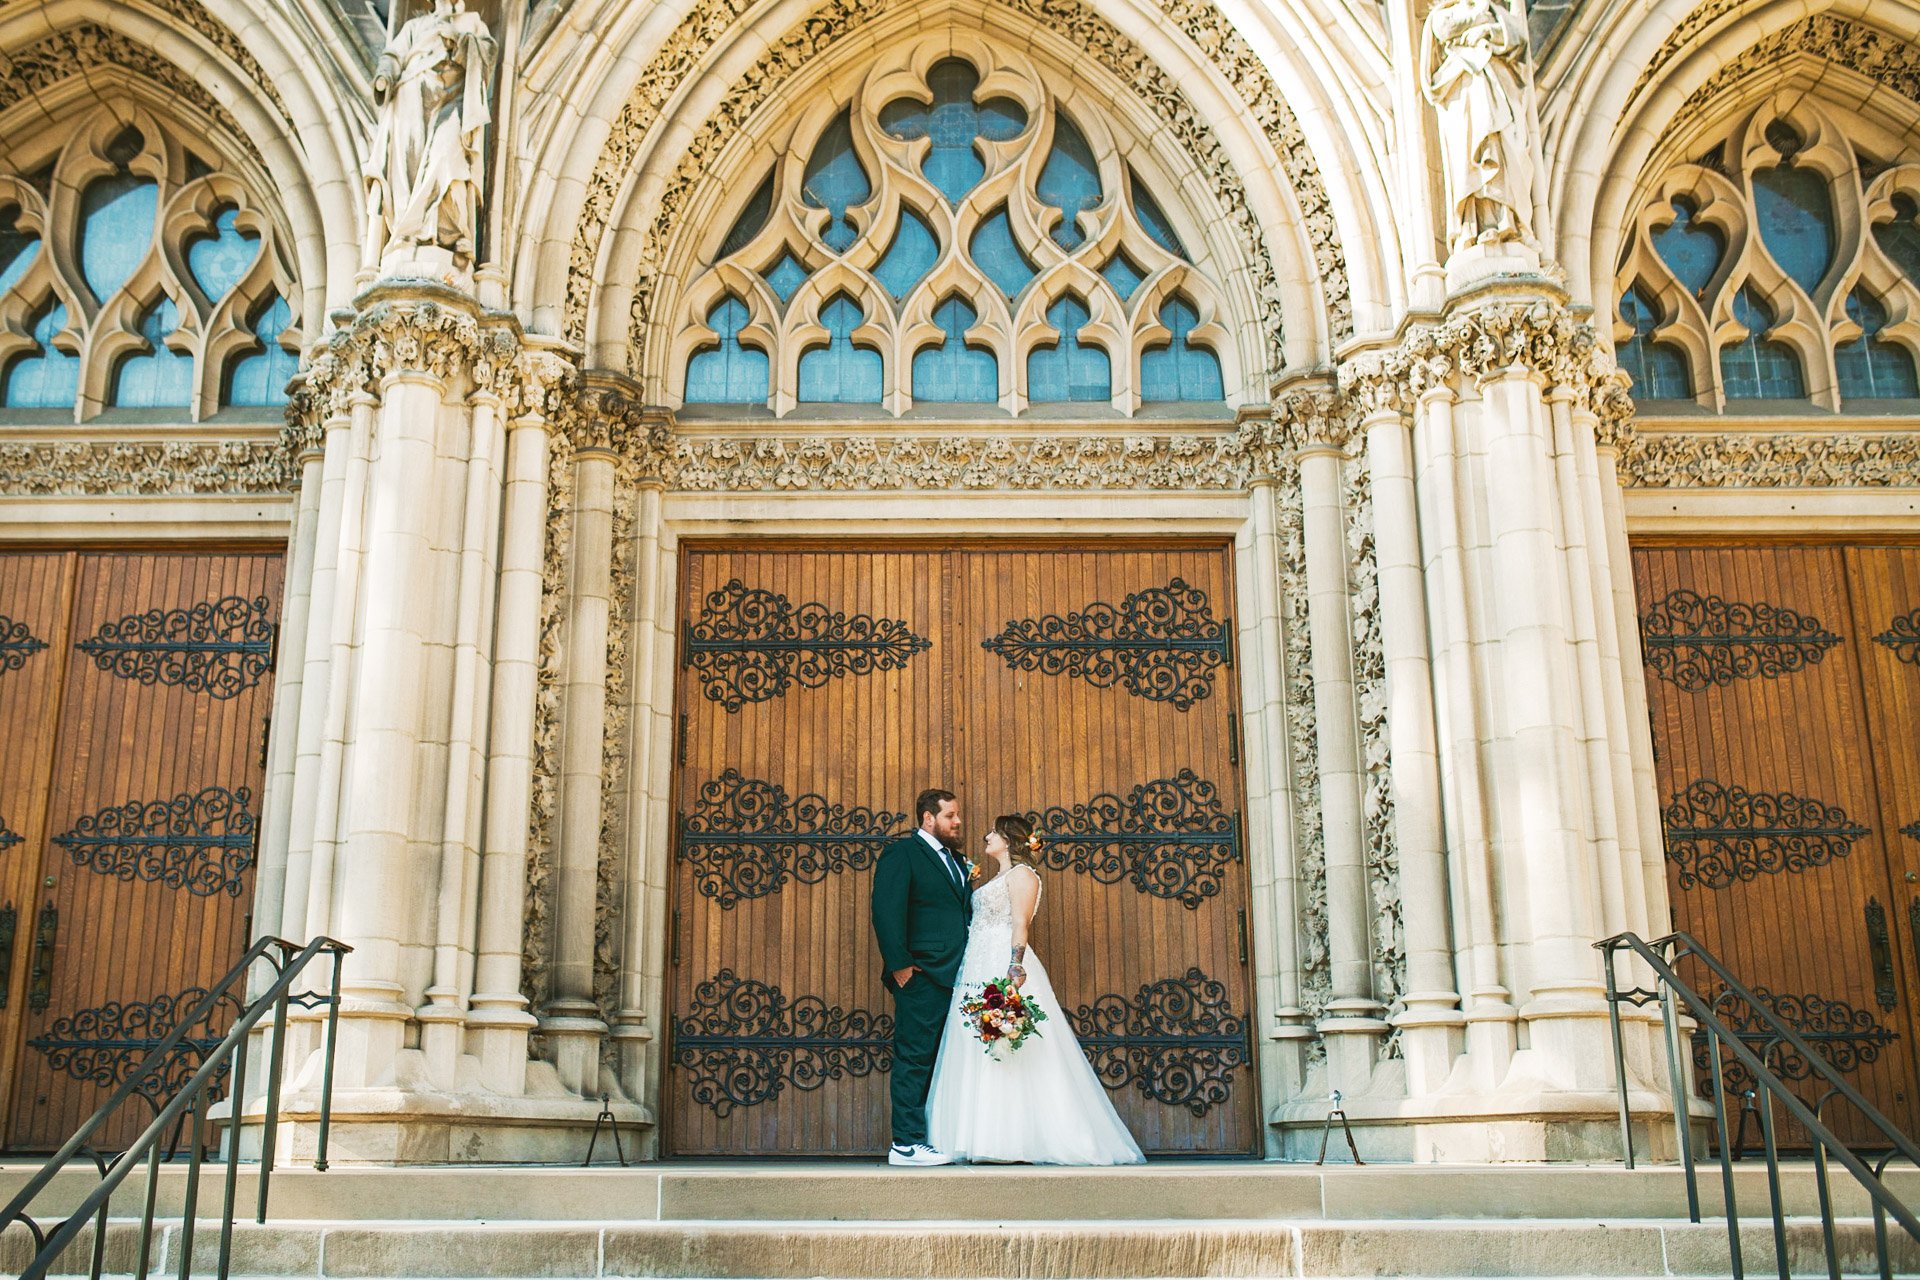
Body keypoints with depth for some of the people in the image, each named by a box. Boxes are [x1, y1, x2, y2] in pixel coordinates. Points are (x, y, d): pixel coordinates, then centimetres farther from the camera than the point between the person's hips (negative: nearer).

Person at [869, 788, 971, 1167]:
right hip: (921, 978, -8)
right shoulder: (901, 854, -4)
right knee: (915, 1059, -6)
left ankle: (937, 1139, 15)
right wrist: (899, 965, -18)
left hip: (955, 978, 8)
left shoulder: (957, 860, 22)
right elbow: (886, 911, -13)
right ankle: (906, 1144, -3)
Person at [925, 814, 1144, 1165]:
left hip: (1003, 968, -10)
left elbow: (1020, 926, -16)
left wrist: (1014, 972, -25)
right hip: (979, 970, 10)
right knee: (976, 1059, 5)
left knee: (1004, 1060, -11)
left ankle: (1012, 1142, -9)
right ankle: (991, 1140, 7)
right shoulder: (998, 877, 23)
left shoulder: (1022, 874, -4)